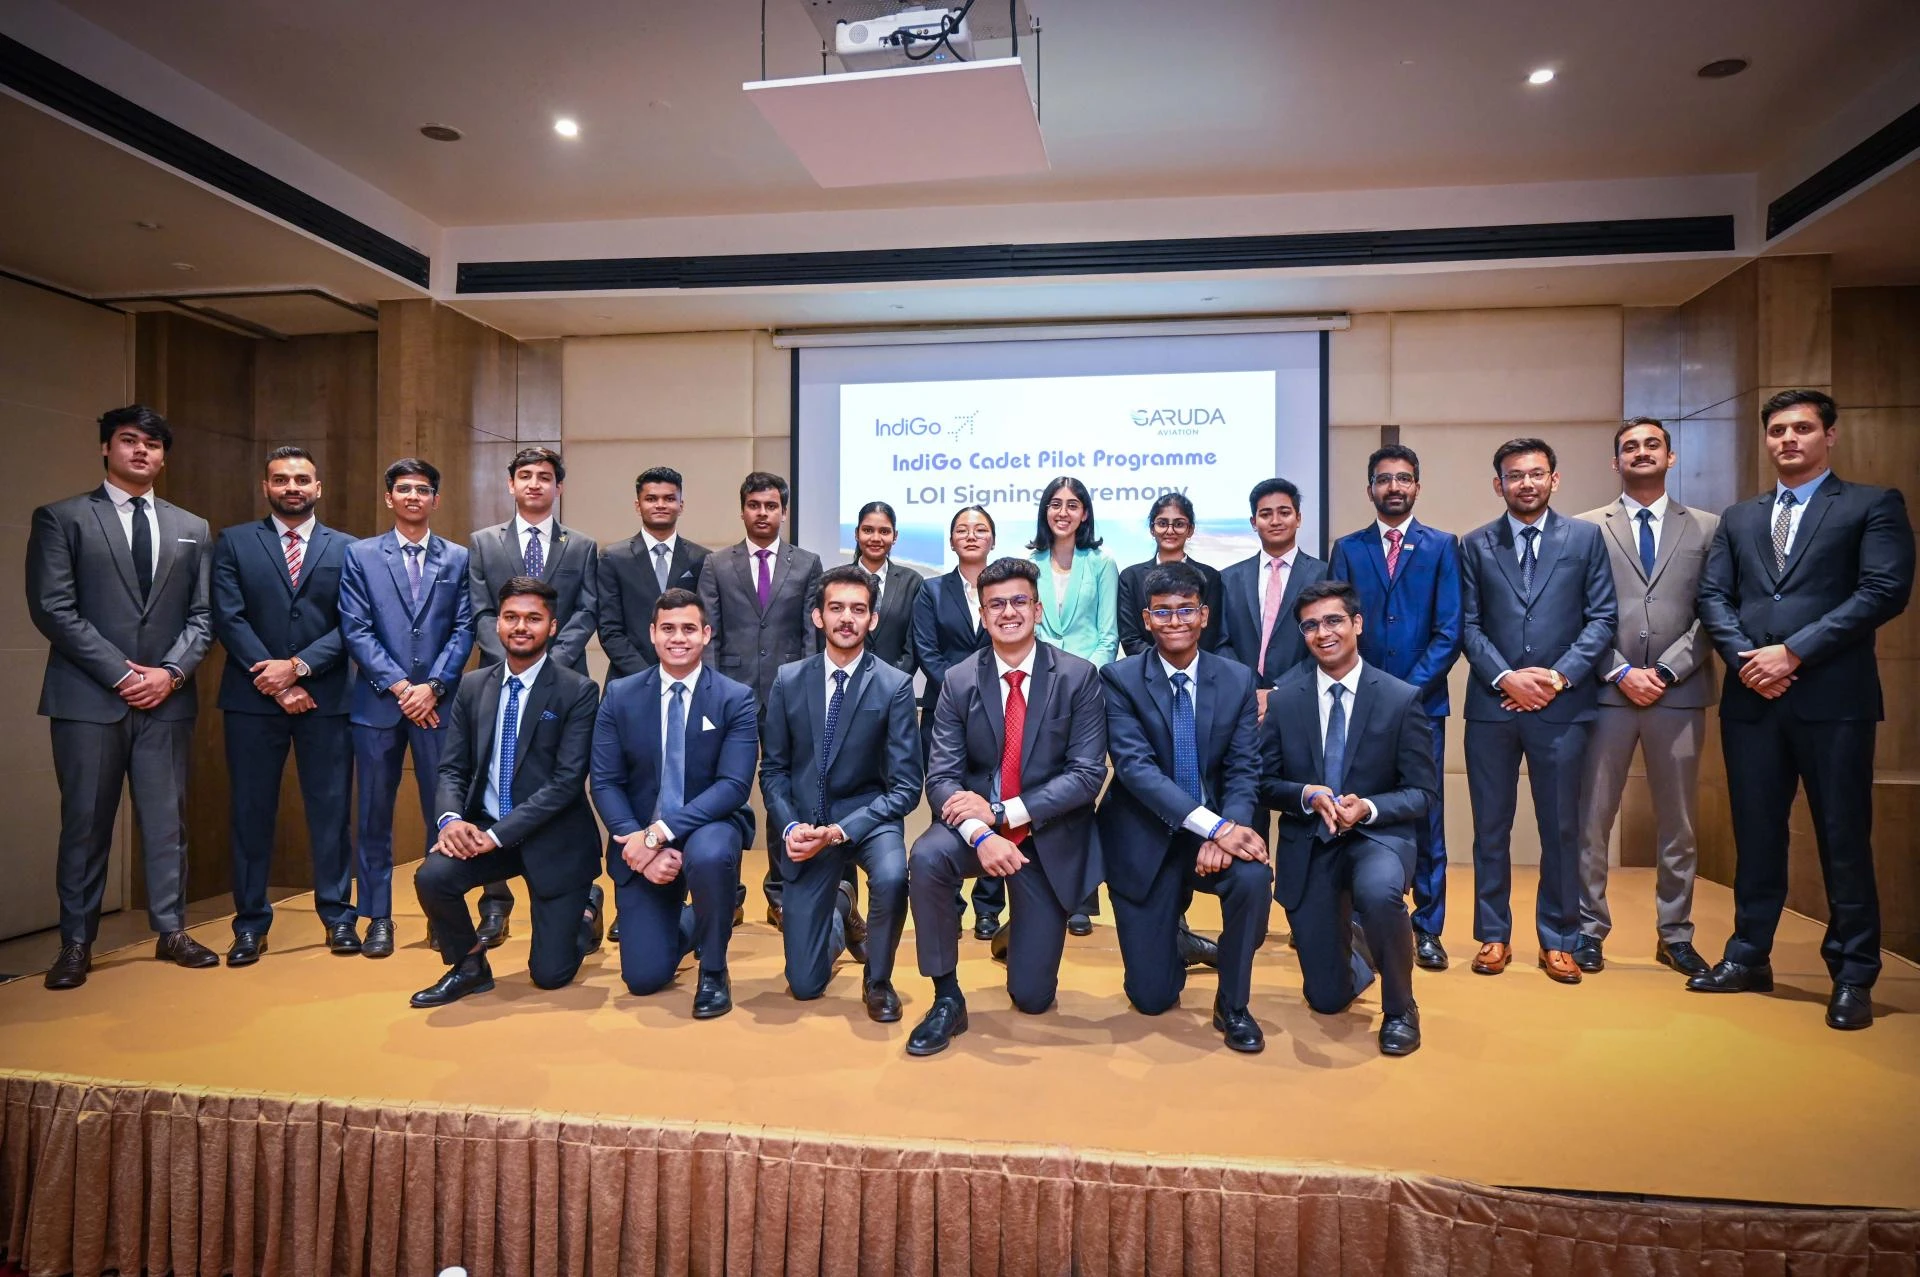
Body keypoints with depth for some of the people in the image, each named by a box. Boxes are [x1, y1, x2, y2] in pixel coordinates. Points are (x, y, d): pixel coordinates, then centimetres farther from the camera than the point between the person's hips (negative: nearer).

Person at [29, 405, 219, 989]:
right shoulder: (61, 518, 3)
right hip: (89, 698, -2)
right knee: (85, 824, 4)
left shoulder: (192, 529, 13)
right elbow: (52, 608, -6)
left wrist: (172, 671, -8)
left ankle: (171, 931, 17)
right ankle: (76, 943, 16)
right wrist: (120, 673, -12)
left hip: (167, 698, 3)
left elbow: (203, 615, 8)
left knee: (167, 820, 7)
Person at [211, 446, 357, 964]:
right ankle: (251, 922, 17)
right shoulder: (234, 543, 7)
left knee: (331, 810, 4)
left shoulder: (344, 548, 8)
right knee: (252, 811, 6)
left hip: (326, 697, 0)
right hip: (253, 698, 0)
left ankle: (338, 915, 15)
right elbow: (229, 619, -2)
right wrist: (275, 682, -10)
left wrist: (298, 667, -12)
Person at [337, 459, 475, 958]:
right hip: (377, 703, 0)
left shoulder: (458, 559, 7)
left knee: (442, 813, 3)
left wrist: (433, 686, -10)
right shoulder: (361, 555, 6)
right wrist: (399, 686, -10)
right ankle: (378, 918, 17)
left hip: (437, 704, 0)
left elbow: (463, 630, 2)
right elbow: (356, 631, -1)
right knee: (375, 815, 6)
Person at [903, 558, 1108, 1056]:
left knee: (1033, 996, 3)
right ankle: (947, 998, -14)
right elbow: (942, 776, -10)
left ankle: (1025, 932, 39)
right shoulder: (959, 680, -5)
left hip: (1049, 835, -1)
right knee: (926, 858, -35)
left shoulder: (1079, 676, -9)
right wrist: (981, 834, -30)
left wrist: (1003, 813, -22)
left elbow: (1088, 774, -14)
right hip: (976, 822, 1)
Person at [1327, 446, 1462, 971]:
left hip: (1422, 704, 0)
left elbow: (1450, 631, -1)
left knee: (1426, 819, 5)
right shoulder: (1348, 549, 9)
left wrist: (1408, 690, -10)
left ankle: (1427, 928, 16)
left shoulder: (1442, 547, 6)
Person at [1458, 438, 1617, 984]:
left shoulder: (1586, 538, 7)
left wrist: (1559, 676, -10)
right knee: (1491, 828, 7)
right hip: (1492, 704, 1)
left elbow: (1602, 617, 1)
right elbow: (1468, 625, 4)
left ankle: (1558, 941, 19)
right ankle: (1494, 935, 18)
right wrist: (1505, 677, -10)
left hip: (1561, 705, 0)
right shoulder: (1476, 545, 8)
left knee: (1561, 828, 6)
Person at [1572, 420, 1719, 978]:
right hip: (1606, 691, -1)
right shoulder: (1588, 528, 6)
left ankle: (1675, 935, 21)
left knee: (1677, 823, 9)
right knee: (1591, 819, 1)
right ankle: (1590, 929, 12)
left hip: (1679, 694, 1)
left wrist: (1665, 671, -9)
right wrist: (1623, 672, -9)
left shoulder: (1706, 528, 10)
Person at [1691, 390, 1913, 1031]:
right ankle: (1749, 957, 20)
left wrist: (1792, 652, -14)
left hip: (1833, 697, -4)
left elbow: (1885, 591, -8)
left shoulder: (1873, 505, 4)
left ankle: (1853, 976, 14)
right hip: (1752, 698, 4)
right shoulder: (1738, 517, 17)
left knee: (1844, 839, 2)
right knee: (1756, 834, 10)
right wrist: (1744, 658, -8)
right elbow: (1712, 596, 9)